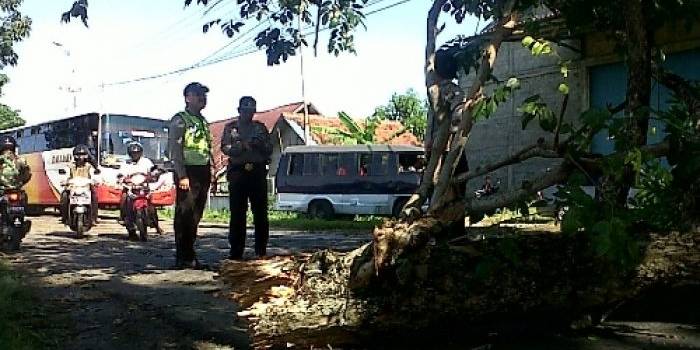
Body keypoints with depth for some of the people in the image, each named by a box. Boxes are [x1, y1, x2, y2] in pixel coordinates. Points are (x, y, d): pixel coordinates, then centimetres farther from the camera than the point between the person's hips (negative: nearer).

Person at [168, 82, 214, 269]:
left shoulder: (203, 121, 20)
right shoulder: (180, 120, -4)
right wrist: (182, 176, -19)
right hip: (188, 173, -8)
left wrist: (209, 173, 16)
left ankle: (190, 255, 18)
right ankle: (183, 259, -1)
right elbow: (175, 149, -12)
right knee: (184, 216, -5)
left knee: (195, 216, 11)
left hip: (202, 173, 8)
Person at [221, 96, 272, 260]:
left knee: (260, 212, 1)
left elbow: (269, 149, 12)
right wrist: (243, 145, -17)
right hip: (238, 171, -2)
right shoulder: (230, 127, 11)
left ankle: (261, 250, 8)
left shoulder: (260, 127, 17)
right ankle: (236, 251, 4)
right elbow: (225, 148, -4)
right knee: (237, 213, -1)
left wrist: (260, 143, -8)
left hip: (258, 172, 2)